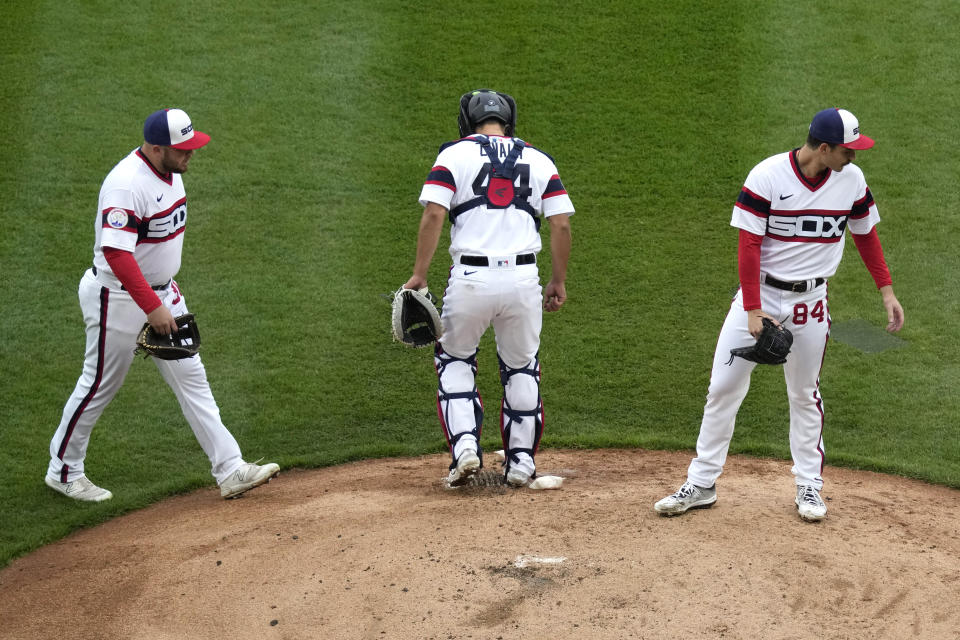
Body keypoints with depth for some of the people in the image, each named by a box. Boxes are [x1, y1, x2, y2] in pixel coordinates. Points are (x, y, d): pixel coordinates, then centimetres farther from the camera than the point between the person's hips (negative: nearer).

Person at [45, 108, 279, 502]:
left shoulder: (170, 170, 3)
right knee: (101, 385, 5)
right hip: (117, 296, -8)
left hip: (162, 291, 9)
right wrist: (152, 307, -37)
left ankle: (230, 471, 8)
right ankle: (63, 471, 24)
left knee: (191, 377, 6)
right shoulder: (127, 184, -26)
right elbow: (115, 252, -34)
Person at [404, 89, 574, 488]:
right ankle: (521, 462, 20)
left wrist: (419, 276, -4)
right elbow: (561, 224, 6)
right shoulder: (540, 161, 13)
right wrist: (558, 281, 14)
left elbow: (433, 215, -6)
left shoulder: (454, 155, 5)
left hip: (470, 278, -2)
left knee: (454, 360, 19)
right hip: (523, 278, 2)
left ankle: (464, 445, 3)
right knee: (522, 368, 18)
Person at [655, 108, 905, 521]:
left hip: (811, 300, 3)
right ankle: (701, 484, 9)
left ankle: (809, 486, 24)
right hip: (760, 292, -2)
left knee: (805, 394, 12)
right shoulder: (767, 177, -16)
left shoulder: (852, 180, -4)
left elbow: (865, 235, 11)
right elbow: (749, 246, -16)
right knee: (723, 388, 0)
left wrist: (886, 291, 6)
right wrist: (753, 312, -20)